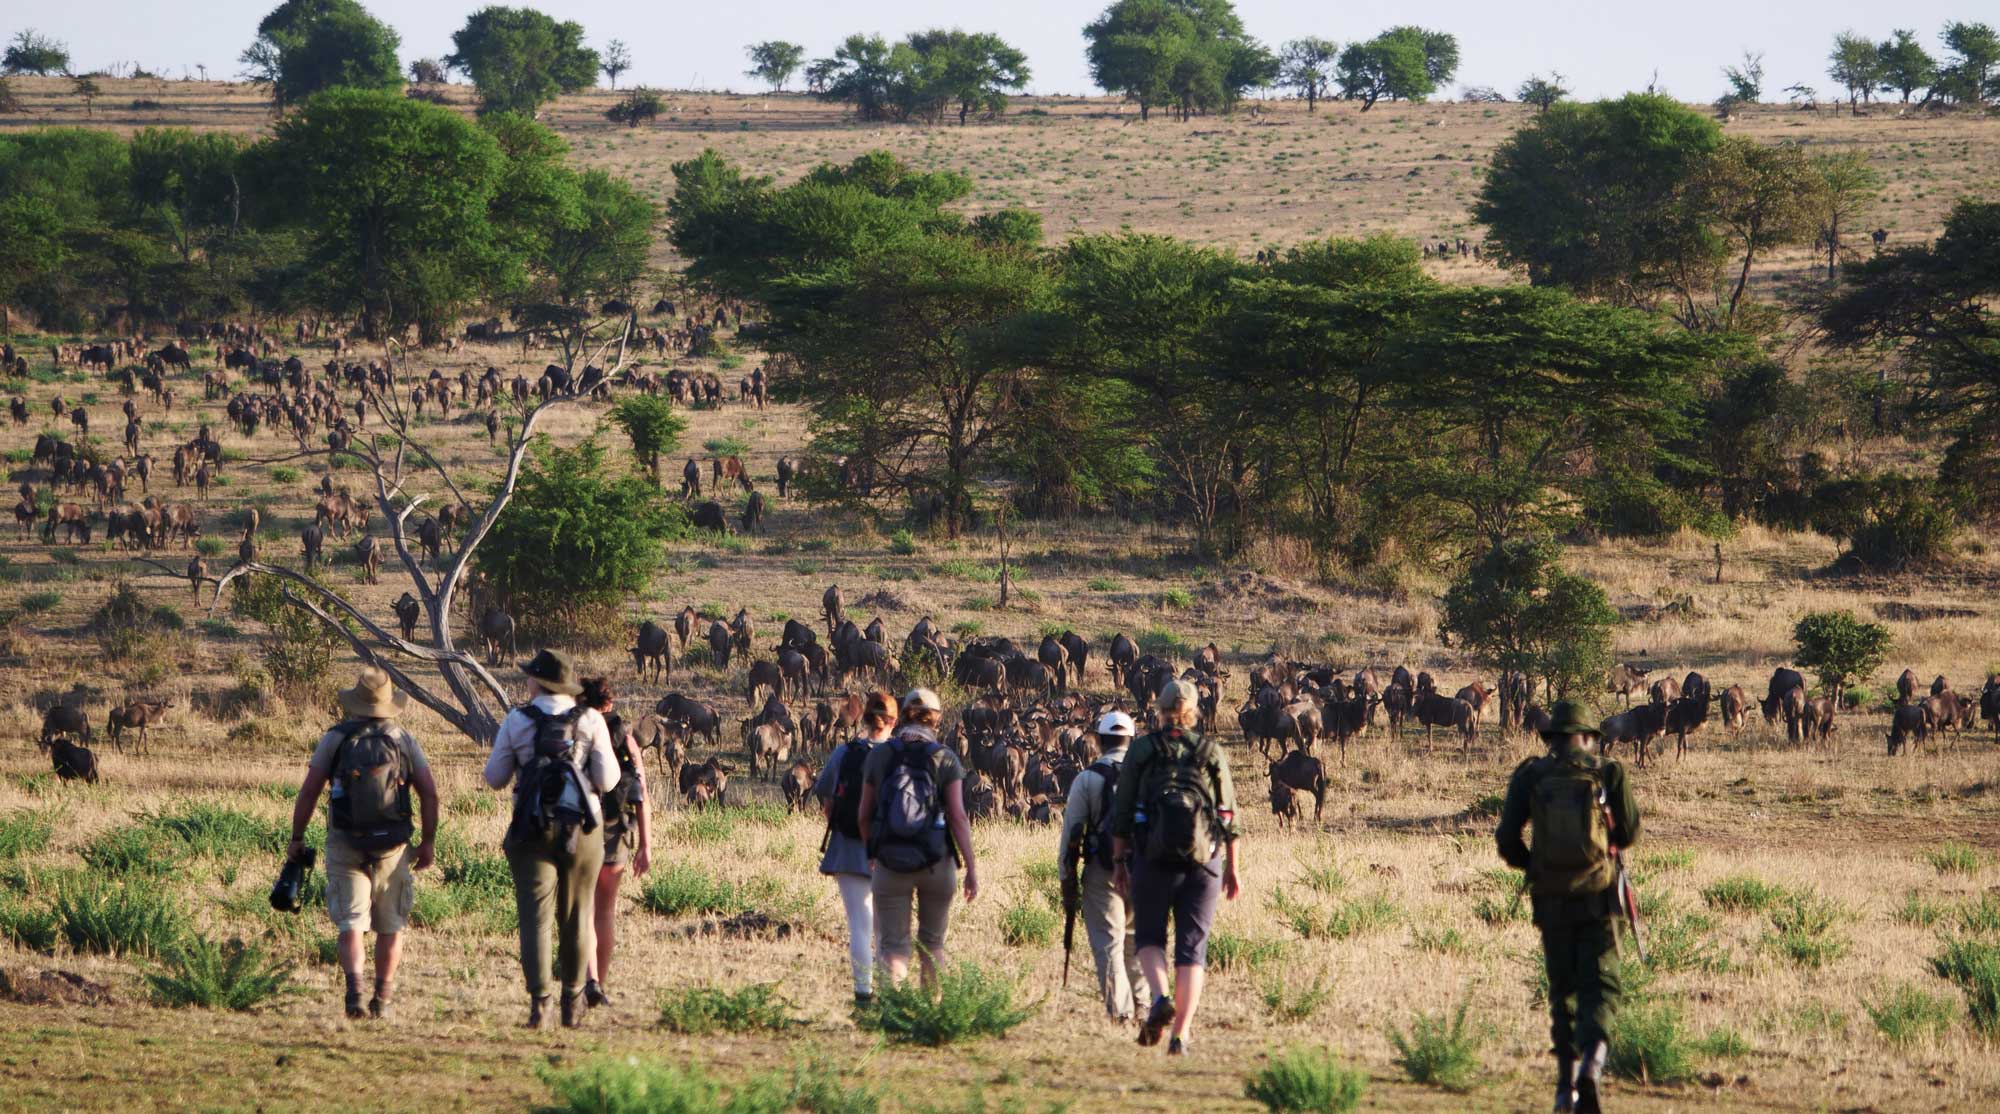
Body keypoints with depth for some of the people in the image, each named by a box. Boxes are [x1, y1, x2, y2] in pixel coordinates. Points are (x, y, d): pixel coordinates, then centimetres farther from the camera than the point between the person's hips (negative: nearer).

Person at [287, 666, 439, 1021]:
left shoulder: (335, 739, 0)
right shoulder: (404, 741, 3)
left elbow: (308, 792, -3)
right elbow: (430, 794, -2)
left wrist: (297, 838, 5)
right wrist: (428, 842, 8)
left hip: (345, 846, -1)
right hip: (392, 847, 1)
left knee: (351, 924, -1)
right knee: (391, 927, 12)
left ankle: (354, 989, -22)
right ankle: (381, 1001, 11)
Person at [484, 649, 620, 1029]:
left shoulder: (517, 722, -4)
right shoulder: (591, 721, -3)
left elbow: (495, 778, 2)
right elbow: (607, 780, -4)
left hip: (532, 831, -1)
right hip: (581, 829, 1)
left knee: (535, 917, -2)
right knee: (575, 918, 14)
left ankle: (539, 1003, -15)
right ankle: (573, 1002, 22)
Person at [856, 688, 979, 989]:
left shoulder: (879, 756, 0)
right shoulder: (945, 759, -5)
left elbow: (865, 816, 5)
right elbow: (958, 817, -10)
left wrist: (871, 855, 21)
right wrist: (972, 868, -7)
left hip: (890, 862, 0)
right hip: (936, 862, 0)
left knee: (892, 945, 1)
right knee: (932, 942, 18)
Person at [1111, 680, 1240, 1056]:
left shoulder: (1142, 750, 2)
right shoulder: (1211, 752, 6)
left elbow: (1122, 811, 0)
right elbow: (1229, 814, 6)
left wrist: (1119, 861, 7)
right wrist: (1232, 867, 13)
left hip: (1153, 856, -1)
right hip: (1204, 859, 1)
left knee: (1149, 935, 16)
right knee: (1192, 947, 5)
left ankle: (1160, 998, -12)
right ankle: (1181, 1035, -3)